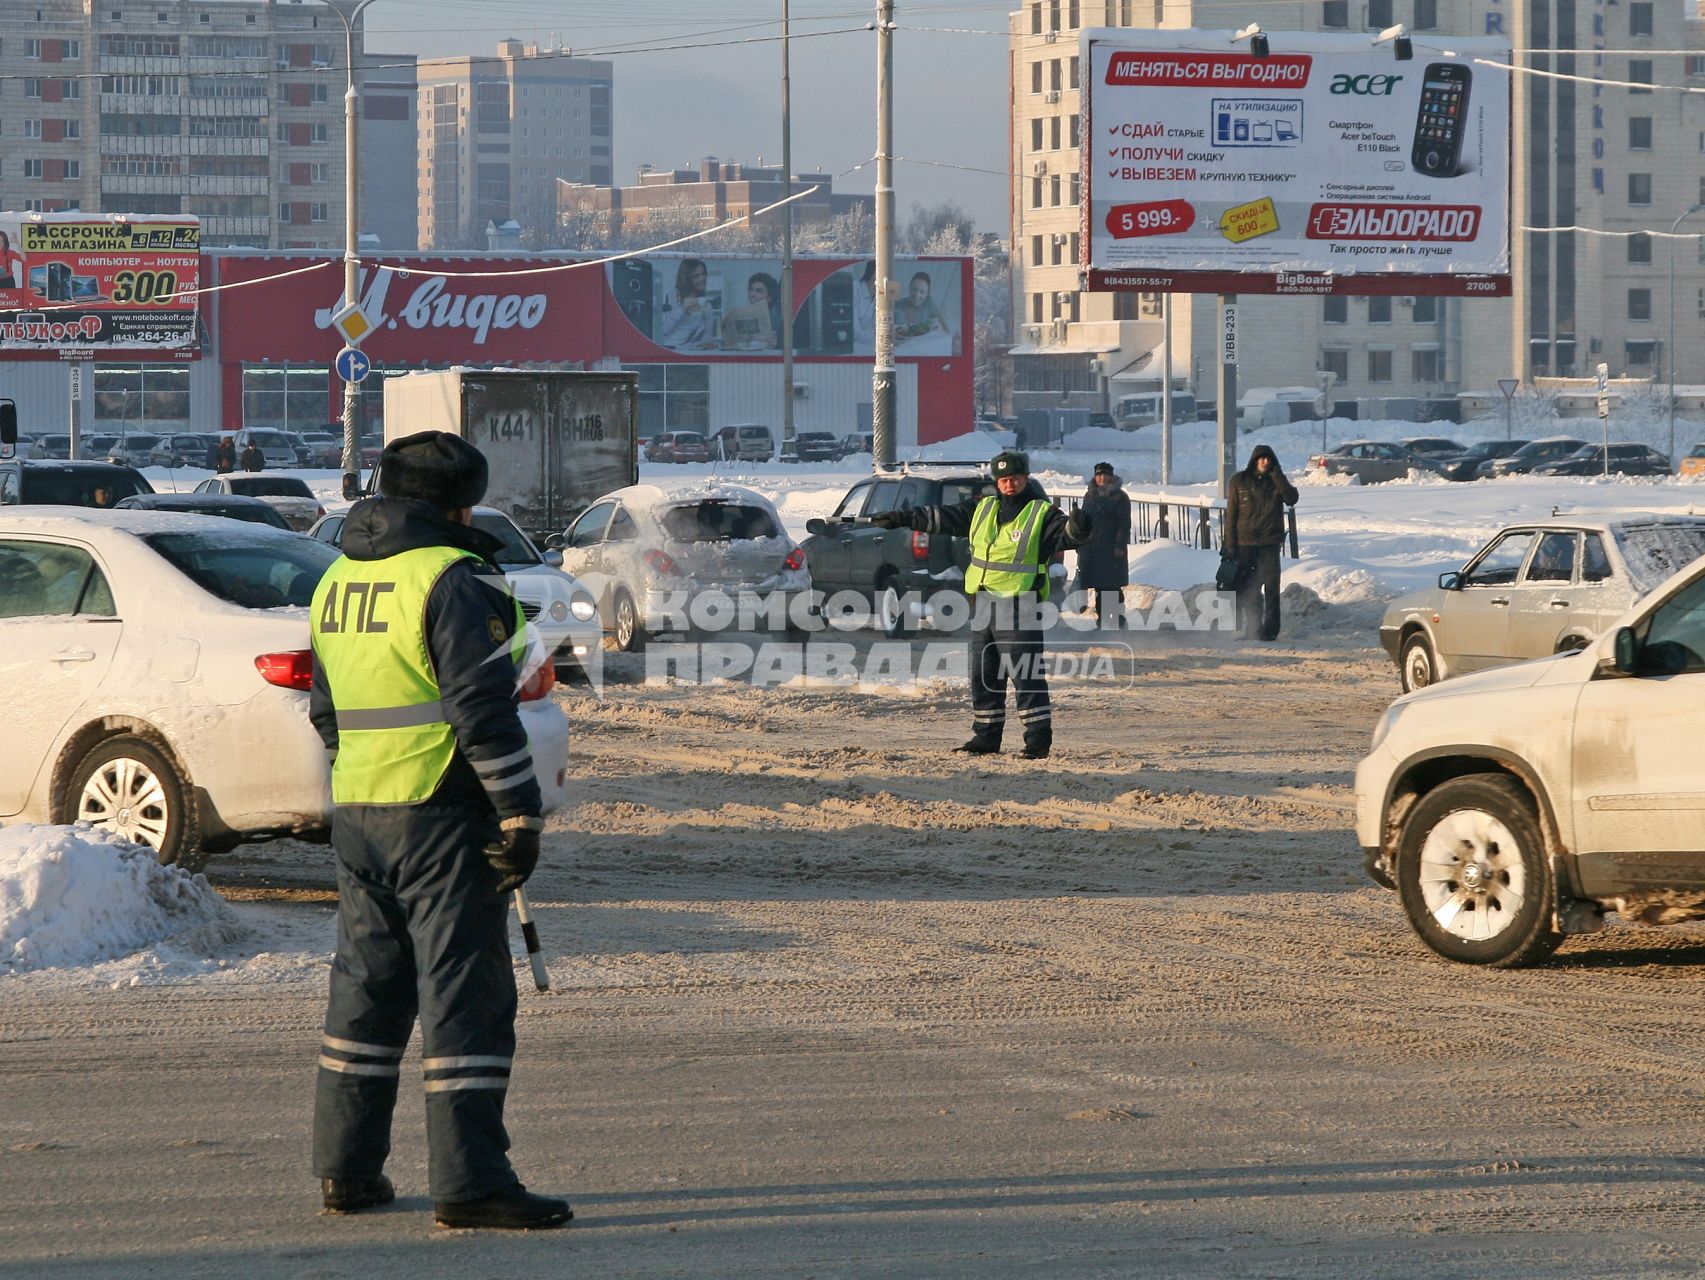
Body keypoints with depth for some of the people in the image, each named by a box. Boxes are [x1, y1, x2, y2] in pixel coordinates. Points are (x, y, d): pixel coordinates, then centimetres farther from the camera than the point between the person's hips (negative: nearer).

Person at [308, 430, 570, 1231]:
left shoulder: (337, 581, 14)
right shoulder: (455, 580, -12)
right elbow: (483, 709, -17)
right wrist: (520, 813, -15)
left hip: (357, 815, 8)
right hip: (441, 816, -8)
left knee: (367, 986, 15)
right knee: (465, 992, -6)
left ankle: (346, 1170, 19)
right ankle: (468, 1180, -10)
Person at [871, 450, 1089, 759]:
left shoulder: (1041, 513, -4)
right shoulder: (983, 510, 15)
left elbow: (1066, 534, -19)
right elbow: (943, 518, 22)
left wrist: (1078, 528, -42)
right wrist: (903, 519, 22)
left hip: (1019, 610, -7)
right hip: (983, 605, 7)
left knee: (1027, 676, -10)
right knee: (983, 676, 12)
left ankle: (1038, 739, -9)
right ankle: (986, 736, 20)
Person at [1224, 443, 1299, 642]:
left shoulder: (1276, 481, 6)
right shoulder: (1239, 481, 3)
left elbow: (1291, 499, -11)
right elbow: (1231, 514, 2)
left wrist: (1277, 474, -15)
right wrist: (1230, 545, -3)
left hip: (1270, 543, 0)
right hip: (1245, 543, 0)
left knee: (1271, 588, -5)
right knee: (1249, 590, 2)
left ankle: (1270, 630, -2)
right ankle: (1252, 628, 10)